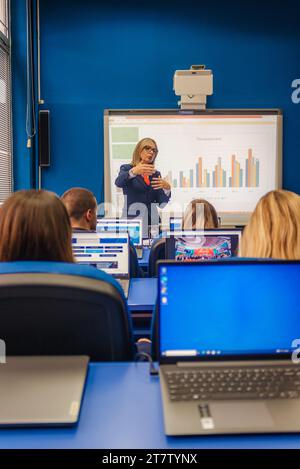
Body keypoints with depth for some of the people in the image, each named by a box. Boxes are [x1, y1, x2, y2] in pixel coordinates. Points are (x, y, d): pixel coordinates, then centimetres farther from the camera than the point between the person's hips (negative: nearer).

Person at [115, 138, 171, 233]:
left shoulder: (156, 174, 16)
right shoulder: (126, 168, 6)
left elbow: (162, 203, 8)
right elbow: (118, 182, -17)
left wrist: (167, 188, -12)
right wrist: (133, 172, -35)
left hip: (152, 221, 3)